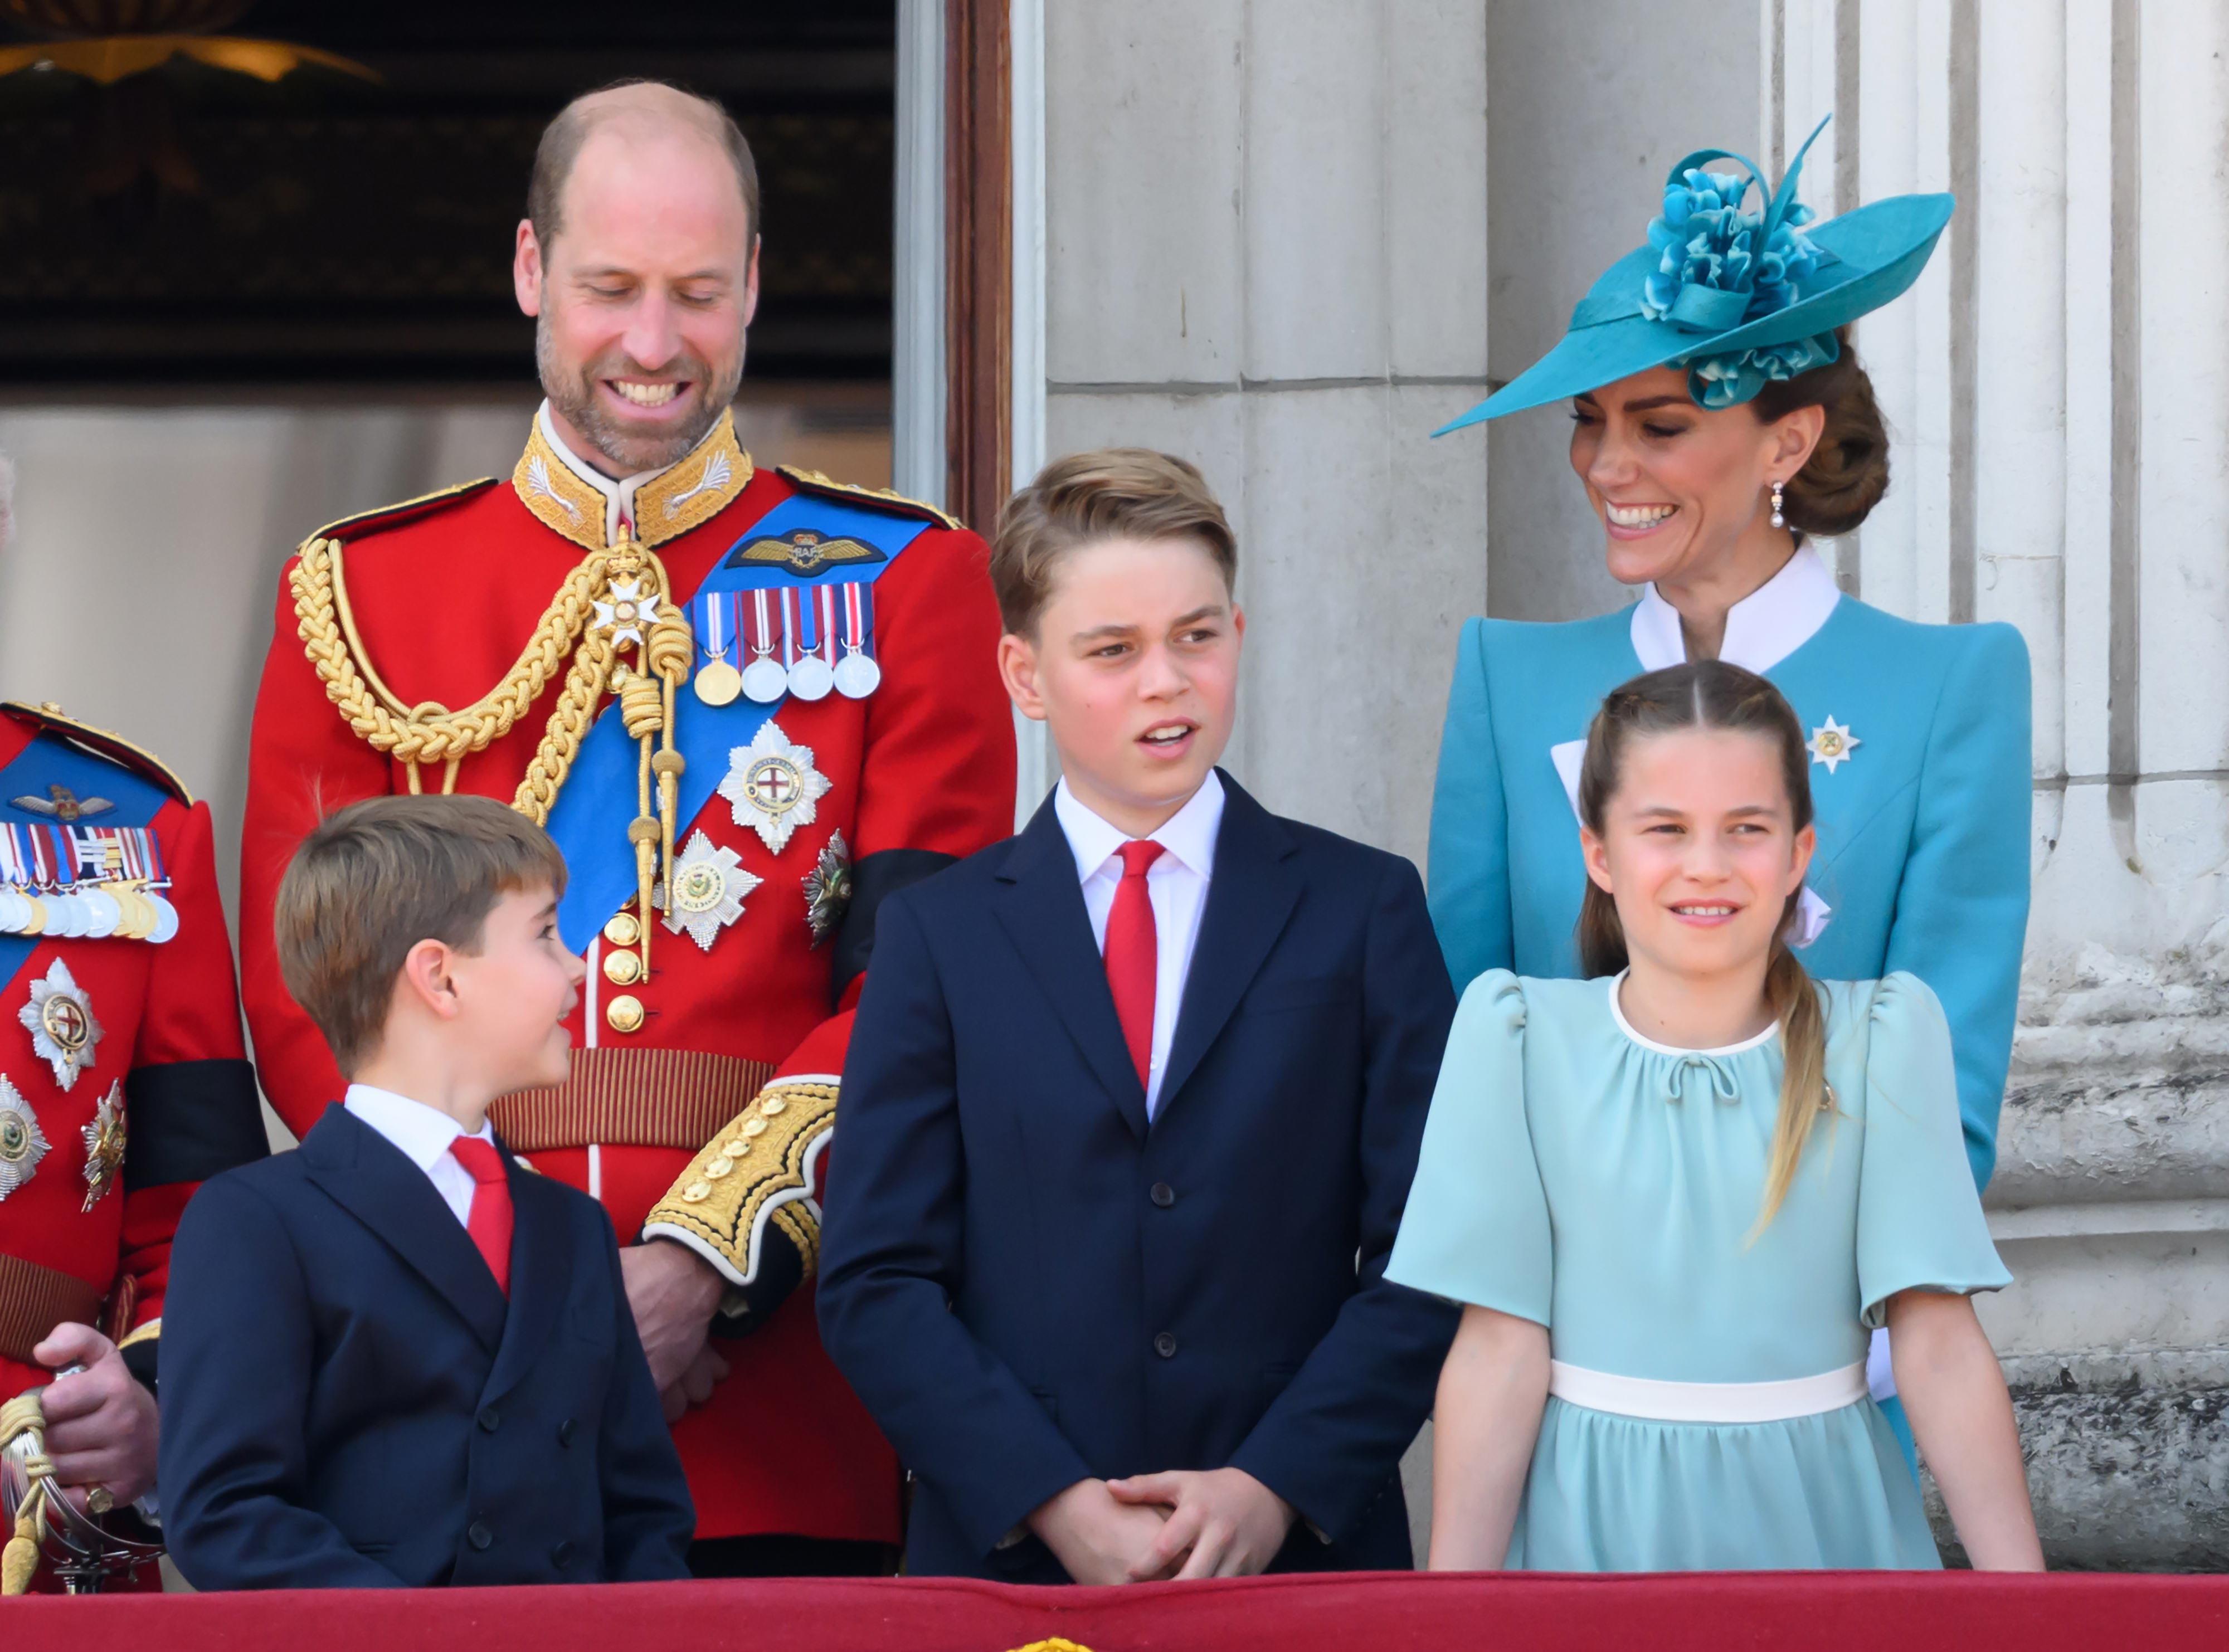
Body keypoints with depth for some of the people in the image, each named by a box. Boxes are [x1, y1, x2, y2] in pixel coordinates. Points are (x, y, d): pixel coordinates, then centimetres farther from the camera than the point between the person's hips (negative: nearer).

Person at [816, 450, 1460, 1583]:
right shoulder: (941, 937, 6)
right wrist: (1052, 1503, -12)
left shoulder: (1364, 911, 6)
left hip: (1305, 1556, 0)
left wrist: (1274, 1487, -12)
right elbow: (876, 1278, 0)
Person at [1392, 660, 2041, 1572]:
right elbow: (1499, 1350, -7)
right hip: (1595, 1523, 0)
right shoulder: (1521, 1037, -4)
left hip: (1821, 1520, 0)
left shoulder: (1880, 1039, -4)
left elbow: (1939, 1348, -9)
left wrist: (2019, 1583, -16)